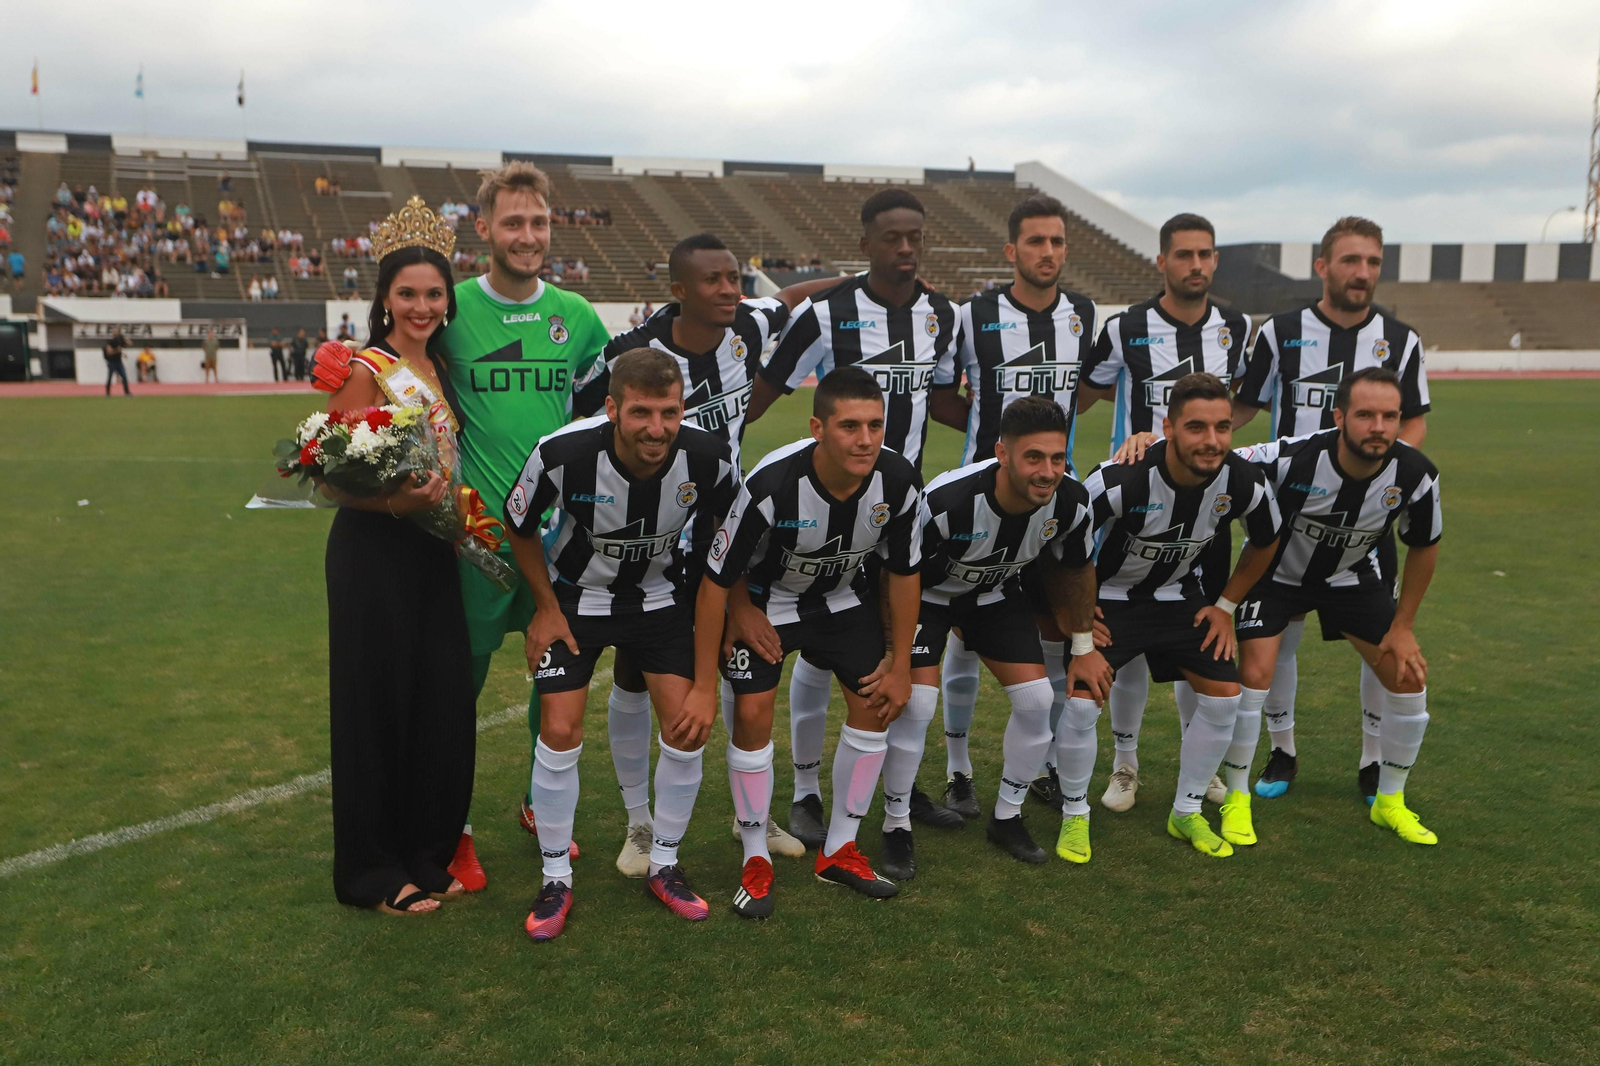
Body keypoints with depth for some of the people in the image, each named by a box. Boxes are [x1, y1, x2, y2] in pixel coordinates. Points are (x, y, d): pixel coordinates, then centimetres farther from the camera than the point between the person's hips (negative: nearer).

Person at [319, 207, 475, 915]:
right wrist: (393, 500, -30)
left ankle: (426, 855, 25)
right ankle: (373, 872, 17)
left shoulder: (437, 368, 12)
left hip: (431, 554, 7)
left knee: (442, 704, 9)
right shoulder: (364, 370, -10)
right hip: (373, 553, -7)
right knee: (376, 704, 2)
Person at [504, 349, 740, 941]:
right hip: (577, 597, -1)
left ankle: (664, 867, 17)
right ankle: (557, 881, 11)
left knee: (688, 731, -6)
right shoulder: (562, 454, -31)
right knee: (559, 733, -9)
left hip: (663, 597, 2)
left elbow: (726, 532, -2)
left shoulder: (709, 459, -26)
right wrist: (547, 607, -5)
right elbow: (519, 527, -8)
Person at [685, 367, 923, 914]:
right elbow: (716, 581, -27)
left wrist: (900, 665, -2)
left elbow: (903, 572, -8)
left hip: (843, 596, 4)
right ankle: (756, 860, 6)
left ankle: (840, 850, 15)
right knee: (752, 714, -14)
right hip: (765, 599, -4)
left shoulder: (899, 481, -26)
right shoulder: (771, 485, -38)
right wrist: (704, 687, -23)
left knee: (874, 705, -3)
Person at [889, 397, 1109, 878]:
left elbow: (1076, 569, -2)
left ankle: (1007, 817, 17)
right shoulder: (945, 502, -40)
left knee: (1037, 698, -5)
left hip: (996, 594, 4)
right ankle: (896, 826, 3)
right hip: (928, 592, -4)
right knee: (915, 702, -18)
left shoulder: (1071, 503, -25)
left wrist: (1084, 646, 7)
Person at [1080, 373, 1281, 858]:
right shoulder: (1121, 480, -34)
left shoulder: (1245, 483, -20)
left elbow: (1266, 543, 4)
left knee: (1225, 696, -2)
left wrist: (1225, 605, 3)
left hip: (1181, 596, 4)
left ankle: (1186, 813, 19)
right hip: (1109, 595, -4)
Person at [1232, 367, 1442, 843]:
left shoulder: (1415, 475, -24)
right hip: (1275, 571, -3)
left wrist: (1402, 626, -2)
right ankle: (1237, 797, 4)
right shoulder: (1291, 459, -36)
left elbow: (1424, 546, -5)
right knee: (1254, 675, -19)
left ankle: (1390, 802, 21)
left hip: (1352, 576, 4)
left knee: (1409, 678, -2)